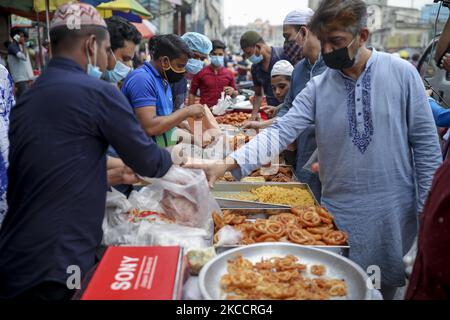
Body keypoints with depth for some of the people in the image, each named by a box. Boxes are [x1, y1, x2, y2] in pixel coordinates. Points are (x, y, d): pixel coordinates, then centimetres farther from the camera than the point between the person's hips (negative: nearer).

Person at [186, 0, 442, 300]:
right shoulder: (318, 87, -4)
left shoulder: (402, 73, -7)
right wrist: (229, 163, -25)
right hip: (339, 212, 1)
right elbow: (281, 132, -13)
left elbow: (425, 144, -4)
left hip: (393, 213, 0)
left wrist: (428, 208, -4)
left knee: (386, 286, 16)